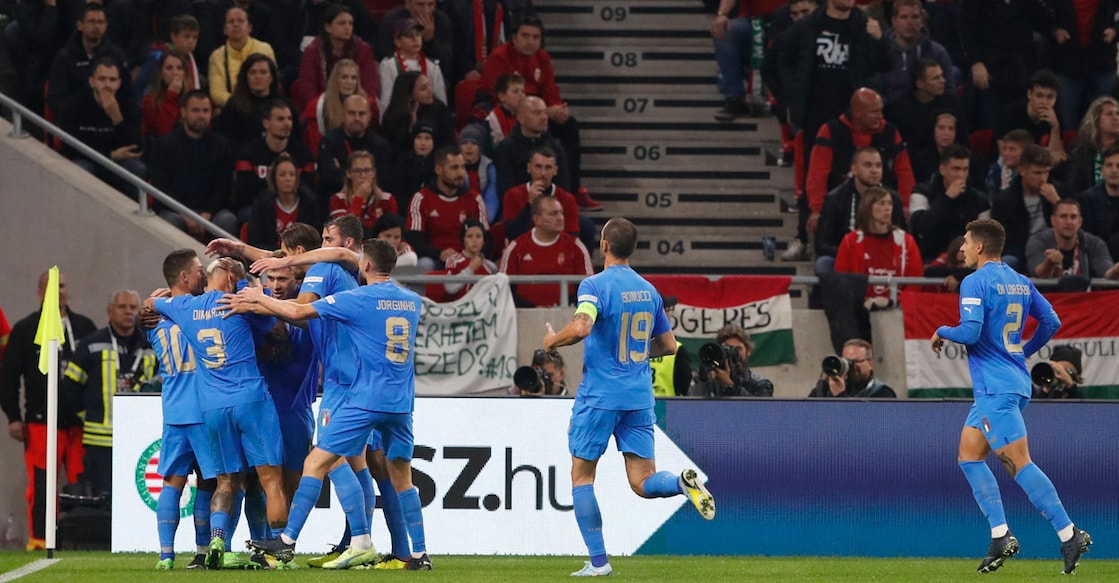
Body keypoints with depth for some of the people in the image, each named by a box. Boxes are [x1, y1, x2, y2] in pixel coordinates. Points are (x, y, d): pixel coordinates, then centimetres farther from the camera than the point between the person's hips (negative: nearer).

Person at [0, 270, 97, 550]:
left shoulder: (85, 327, 14)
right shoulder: (25, 330, 7)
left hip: (80, 420, 2)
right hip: (41, 423, -2)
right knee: (41, 485, -6)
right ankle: (39, 539, -1)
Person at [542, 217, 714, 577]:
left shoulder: (595, 286, -10)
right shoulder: (649, 291, 10)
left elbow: (581, 327, -27)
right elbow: (668, 346, 16)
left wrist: (552, 341, -8)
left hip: (599, 396, -5)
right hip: (640, 398, 5)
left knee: (581, 476, 9)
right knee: (643, 483, 5)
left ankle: (598, 561, 5)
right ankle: (684, 483, -28)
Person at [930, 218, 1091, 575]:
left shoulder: (975, 282, -11)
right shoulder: (1020, 282, 13)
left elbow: (970, 332, -21)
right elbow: (1051, 321, 15)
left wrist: (942, 332, -1)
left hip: (996, 387, -9)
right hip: (1016, 380, 9)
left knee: (1019, 464, -10)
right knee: (969, 456, 13)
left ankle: (1069, 535, -14)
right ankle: (1000, 536, 6)